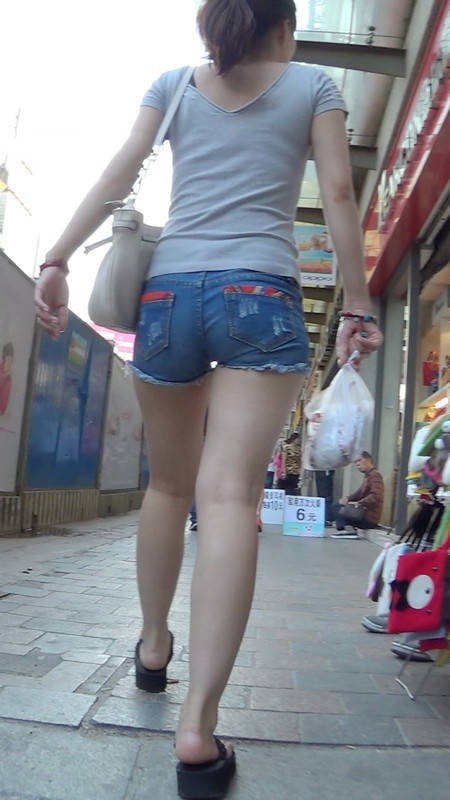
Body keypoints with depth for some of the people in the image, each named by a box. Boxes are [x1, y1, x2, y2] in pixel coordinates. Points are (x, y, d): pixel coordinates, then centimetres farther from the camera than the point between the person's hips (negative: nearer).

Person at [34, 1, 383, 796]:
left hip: (168, 292, 3)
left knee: (169, 483, 15)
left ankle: (153, 644, 29)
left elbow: (117, 175, 9)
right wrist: (357, 302, 5)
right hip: (262, 295, -2)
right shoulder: (313, 84, 17)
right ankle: (198, 725, -17)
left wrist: (56, 259, 5)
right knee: (230, 494, -12)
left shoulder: (173, 84, 21)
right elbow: (338, 194, 5)